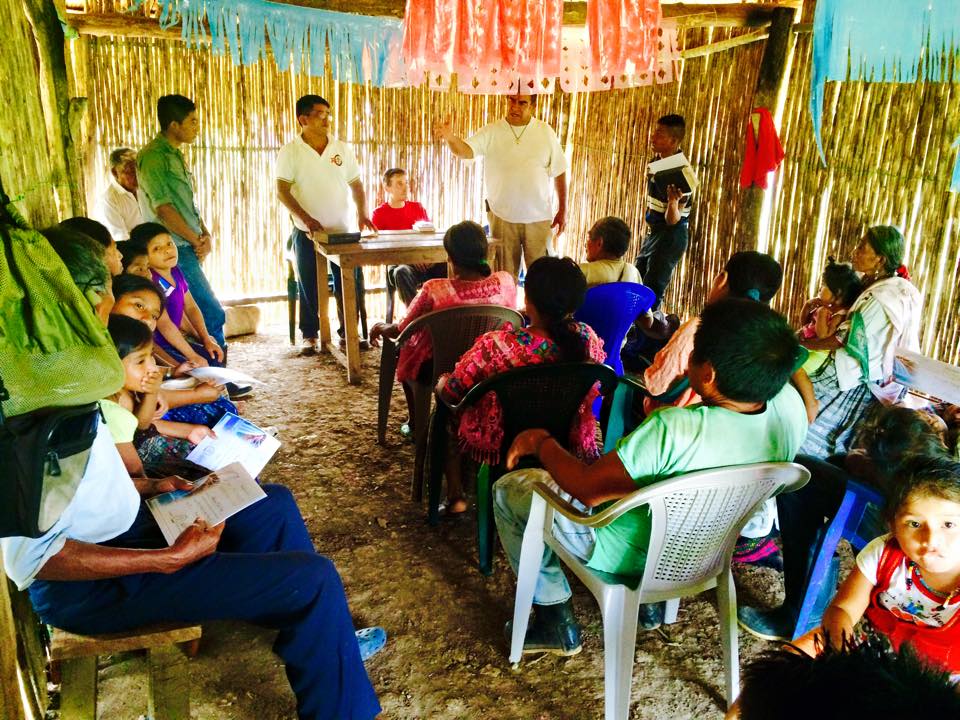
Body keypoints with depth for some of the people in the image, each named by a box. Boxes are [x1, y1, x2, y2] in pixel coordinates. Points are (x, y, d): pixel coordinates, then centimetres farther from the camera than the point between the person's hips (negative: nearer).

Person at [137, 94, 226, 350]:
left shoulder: (175, 155, 17)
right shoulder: (153, 157, -12)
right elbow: (163, 208, -18)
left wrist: (205, 235, 2)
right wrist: (197, 240, -10)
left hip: (189, 248, 9)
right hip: (177, 251, -9)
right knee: (213, 314, -10)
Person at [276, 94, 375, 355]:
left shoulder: (342, 149, 6)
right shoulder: (290, 152, -4)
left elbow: (356, 185, 11)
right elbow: (282, 191, -9)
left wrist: (362, 214, -6)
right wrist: (305, 218, -22)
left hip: (342, 231, 3)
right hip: (307, 233, -2)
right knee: (309, 286, 5)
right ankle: (309, 336, 18)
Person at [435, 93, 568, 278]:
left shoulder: (546, 132, -1)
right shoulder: (491, 132, -4)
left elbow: (559, 173, 4)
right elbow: (466, 151, -21)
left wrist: (562, 210, 3)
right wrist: (450, 138, -42)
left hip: (538, 216, 0)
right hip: (502, 216, 0)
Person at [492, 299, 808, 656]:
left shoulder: (674, 431, -41)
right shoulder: (790, 404, -21)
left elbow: (586, 488, -29)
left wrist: (543, 443, -15)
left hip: (631, 555, -7)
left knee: (508, 488, 7)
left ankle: (556, 619, 17)